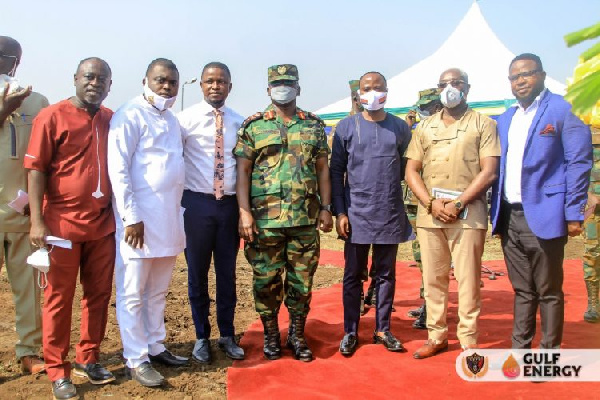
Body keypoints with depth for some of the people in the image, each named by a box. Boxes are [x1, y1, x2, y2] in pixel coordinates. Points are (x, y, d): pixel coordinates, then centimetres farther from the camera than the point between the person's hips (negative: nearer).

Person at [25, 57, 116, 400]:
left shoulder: (111, 120, 9)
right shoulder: (52, 117, -5)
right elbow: (36, 169, -8)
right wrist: (38, 222, -14)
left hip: (103, 223, 5)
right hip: (63, 224, -5)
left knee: (99, 294, 11)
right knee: (59, 298, 5)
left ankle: (88, 359, 26)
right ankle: (57, 371, 17)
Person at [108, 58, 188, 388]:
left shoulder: (171, 120, 16)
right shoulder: (130, 115, -8)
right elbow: (118, 169, -14)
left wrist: (178, 212, 14)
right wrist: (132, 217, -17)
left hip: (169, 218, 8)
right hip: (140, 218, -7)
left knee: (158, 291, 15)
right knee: (133, 293, 3)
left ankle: (154, 347, 27)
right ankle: (136, 360, 13)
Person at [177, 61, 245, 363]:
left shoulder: (239, 122, 6)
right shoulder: (186, 119, -3)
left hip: (230, 203, 3)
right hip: (197, 203, -2)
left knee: (227, 273, 11)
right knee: (197, 273, 8)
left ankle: (227, 335, 26)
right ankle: (202, 336, 25)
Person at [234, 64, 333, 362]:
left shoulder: (314, 125, 11)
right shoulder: (253, 125, 4)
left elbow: (322, 169, 12)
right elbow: (243, 170, -1)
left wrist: (326, 208, 5)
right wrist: (244, 212, -9)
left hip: (305, 218, 2)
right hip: (264, 218, -2)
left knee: (302, 279, 8)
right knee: (266, 280, 7)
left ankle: (297, 335, 24)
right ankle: (270, 336, 24)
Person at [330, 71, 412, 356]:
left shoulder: (400, 128, 7)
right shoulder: (347, 127, 2)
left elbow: (406, 168, 13)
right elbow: (336, 171, 1)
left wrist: (390, 185, -4)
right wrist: (339, 212, -5)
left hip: (390, 215, 2)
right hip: (356, 214, -1)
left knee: (386, 274, 10)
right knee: (353, 275, 6)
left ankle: (383, 330, 22)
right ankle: (350, 332, 17)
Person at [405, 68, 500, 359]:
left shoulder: (483, 124, 5)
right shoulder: (424, 127, 15)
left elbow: (489, 172, -4)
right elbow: (411, 171, 9)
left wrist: (457, 204, -13)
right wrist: (431, 203, -7)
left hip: (468, 213, -3)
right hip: (429, 213, 4)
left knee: (468, 279, -1)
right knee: (433, 278, 8)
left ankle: (468, 341, 11)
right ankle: (436, 336, 20)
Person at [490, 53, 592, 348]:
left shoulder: (563, 110, -4)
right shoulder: (505, 120, 15)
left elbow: (579, 163, -8)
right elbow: (498, 168, 20)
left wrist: (573, 213, -12)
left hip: (543, 217, -5)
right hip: (510, 217, 6)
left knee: (548, 291, 4)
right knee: (522, 290, 15)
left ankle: (550, 354, 16)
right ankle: (519, 349, 24)